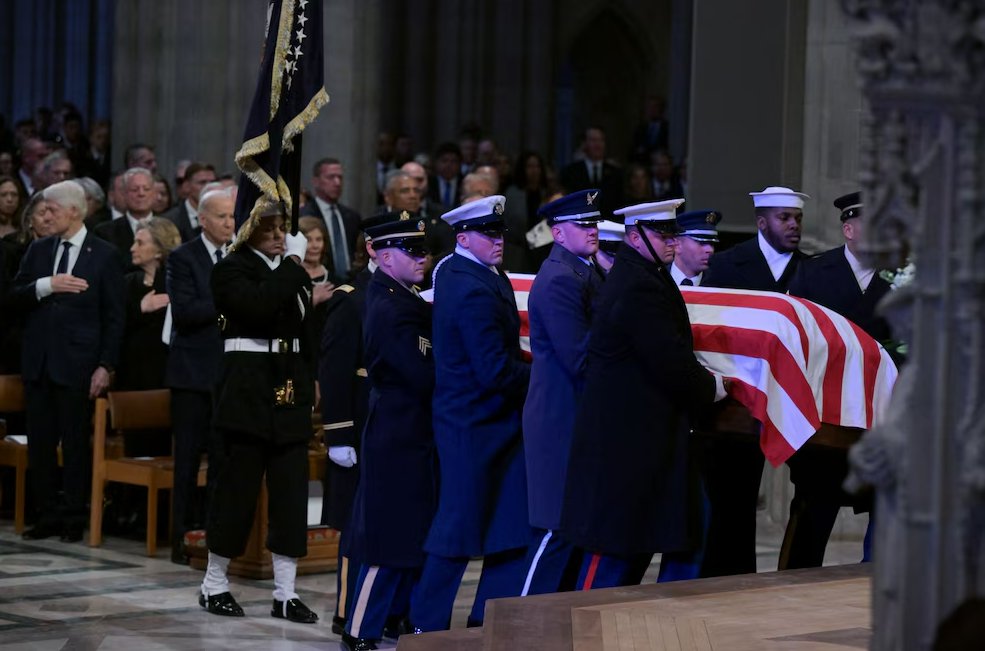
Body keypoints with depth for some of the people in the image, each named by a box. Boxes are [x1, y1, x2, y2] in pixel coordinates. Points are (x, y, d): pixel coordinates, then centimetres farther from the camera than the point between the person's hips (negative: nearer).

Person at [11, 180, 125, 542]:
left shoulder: (104, 256, -3)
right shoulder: (38, 250, 11)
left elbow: (114, 317, -3)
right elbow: (16, 296, 5)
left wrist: (106, 366, -9)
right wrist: (46, 286, -14)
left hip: (77, 363, -4)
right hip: (38, 361, 5)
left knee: (75, 442, 1)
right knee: (40, 441, 6)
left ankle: (74, 518, 9)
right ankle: (48, 515, 15)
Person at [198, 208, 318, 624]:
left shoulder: (290, 270, 14)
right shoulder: (232, 270, -3)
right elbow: (259, 305, -23)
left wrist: (311, 382, 10)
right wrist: (292, 263, -15)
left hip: (290, 391, 5)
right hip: (248, 390, -5)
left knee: (292, 492, 2)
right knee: (239, 485, 0)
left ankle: (285, 593, 6)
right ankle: (214, 585, 14)